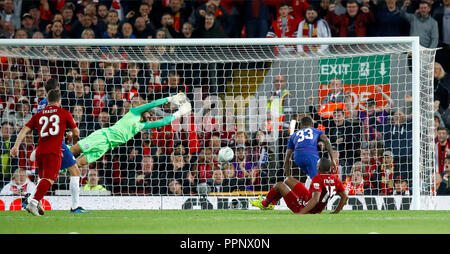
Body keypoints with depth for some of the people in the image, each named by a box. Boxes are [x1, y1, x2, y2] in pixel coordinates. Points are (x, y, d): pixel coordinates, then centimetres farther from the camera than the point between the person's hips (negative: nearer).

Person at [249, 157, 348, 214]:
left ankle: (264, 203, 31)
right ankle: (271, 203, 39)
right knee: (289, 180, 24)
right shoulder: (335, 179, -6)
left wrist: (300, 213, -37)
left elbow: (315, 200, -38)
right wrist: (335, 212, 9)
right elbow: (345, 197, -2)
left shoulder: (318, 179, -28)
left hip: (304, 207, -8)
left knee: (280, 185, 6)